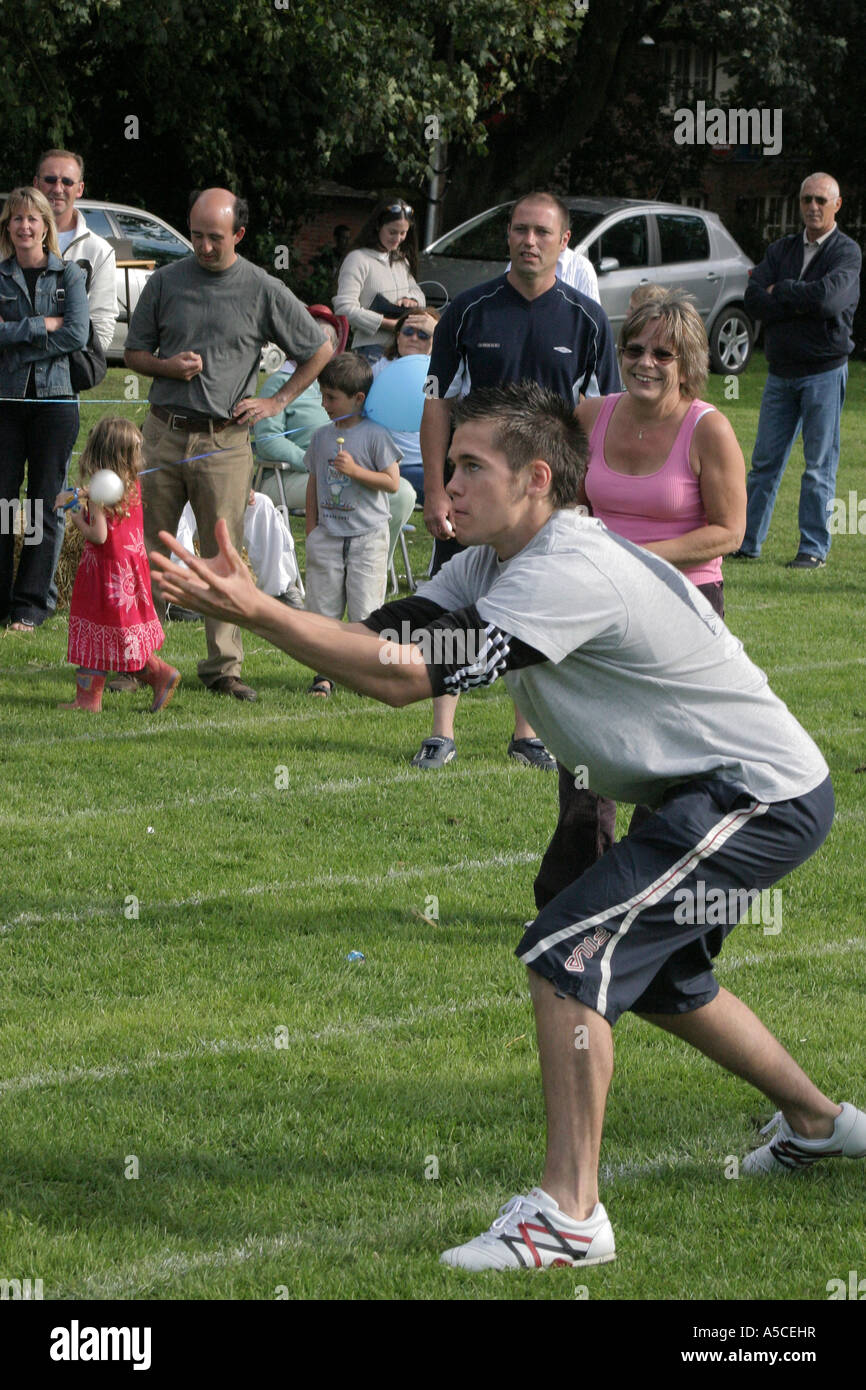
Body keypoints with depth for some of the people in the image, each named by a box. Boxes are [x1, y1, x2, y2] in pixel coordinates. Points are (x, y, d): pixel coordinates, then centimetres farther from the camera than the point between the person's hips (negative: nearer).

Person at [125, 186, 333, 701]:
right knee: (149, 548, 2)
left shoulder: (264, 291, 2)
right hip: (164, 432, 2)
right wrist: (169, 366, -6)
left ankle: (224, 665, 4)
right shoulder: (165, 282, 6)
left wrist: (278, 402, 6)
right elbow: (135, 353, 14)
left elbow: (320, 350, 12)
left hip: (225, 441, -1)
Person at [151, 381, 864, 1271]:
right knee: (655, 978, 27)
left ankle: (569, 1212, -17)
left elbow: (410, 677, -33)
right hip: (709, 792, 11)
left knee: (568, 954, -20)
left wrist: (257, 612, -35)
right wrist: (251, 608, -23)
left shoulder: (571, 572, -27)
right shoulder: (495, 563, 3)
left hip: (762, 796, -11)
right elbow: (386, 638, -8)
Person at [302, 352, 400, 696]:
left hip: (367, 535, -5)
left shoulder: (375, 435, -7)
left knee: (365, 611, -4)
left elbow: (392, 481, -8)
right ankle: (324, 674, 8)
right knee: (322, 607, 3)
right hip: (328, 535, 5)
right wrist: (311, 529, 12)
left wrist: (355, 471, -18)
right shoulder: (322, 437, 9)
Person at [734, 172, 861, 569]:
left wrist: (781, 291, -7)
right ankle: (747, 541, 10)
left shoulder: (847, 252, -3)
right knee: (765, 461, 5)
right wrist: (801, 302, -13)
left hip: (824, 370, -4)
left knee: (819, 466, -1)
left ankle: (814, 549, 4)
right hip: (781, 371, 4)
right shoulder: (782, 250, 12)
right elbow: (753, 299, -1)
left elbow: (828, 297, -21)